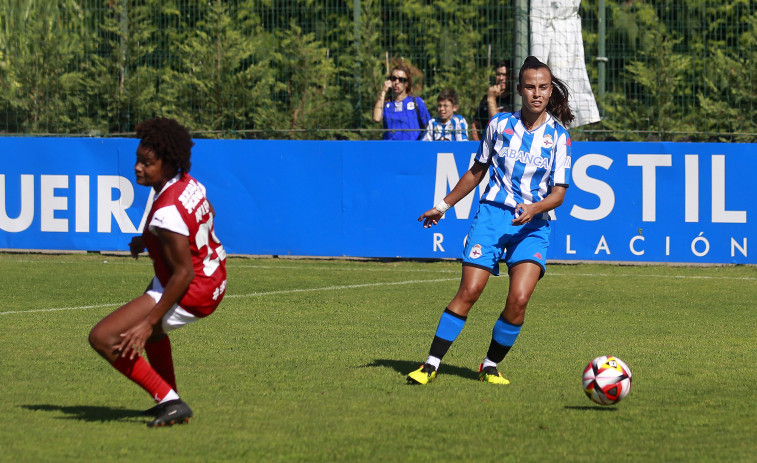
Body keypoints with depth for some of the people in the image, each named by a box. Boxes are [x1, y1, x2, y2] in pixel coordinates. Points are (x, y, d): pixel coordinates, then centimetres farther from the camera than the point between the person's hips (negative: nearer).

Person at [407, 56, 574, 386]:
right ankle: (431, 364, -6)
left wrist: (534, 208, -22)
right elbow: (477, 171, 19)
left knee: (519, 298, -17)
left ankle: (490, 366, 2)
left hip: (532, 224, -1)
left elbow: (559, 192, -2)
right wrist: (443, 206, 23)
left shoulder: (558, 136, 1)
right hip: (493, 213, 1)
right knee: (469, 291, -12)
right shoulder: (500, 124, 6)